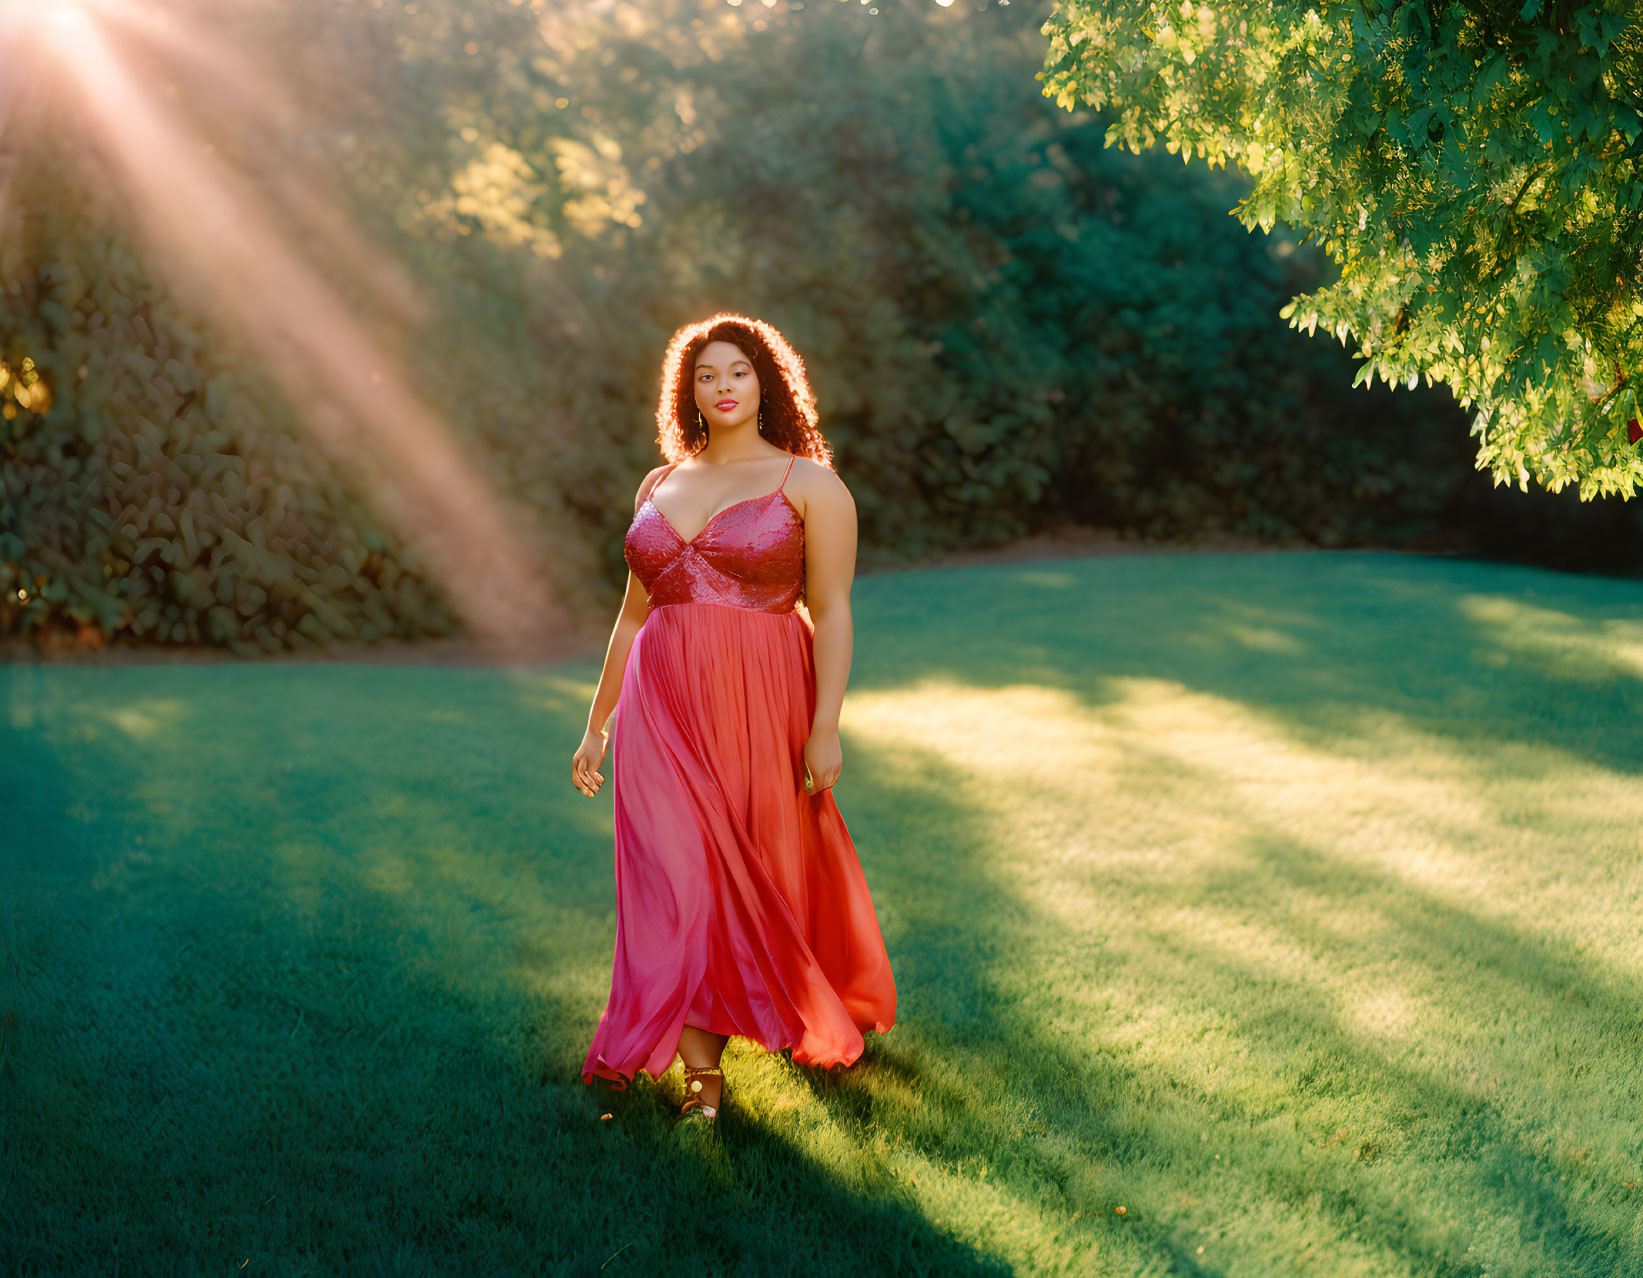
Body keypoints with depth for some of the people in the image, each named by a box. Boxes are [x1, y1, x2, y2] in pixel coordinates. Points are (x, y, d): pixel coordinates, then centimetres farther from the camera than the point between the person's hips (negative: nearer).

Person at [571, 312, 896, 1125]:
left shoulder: (808, 482, -1)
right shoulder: (660, 487, 13)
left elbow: (833, 614, -7)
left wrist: (826, 727, -15)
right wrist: (597, 724, 16)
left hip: (761, 710, -3)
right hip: (664, 707, 3)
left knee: (771, 871, 9)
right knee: (679, 880, -5)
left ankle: (826, 1014, 38)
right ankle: (702, 1075, -2)